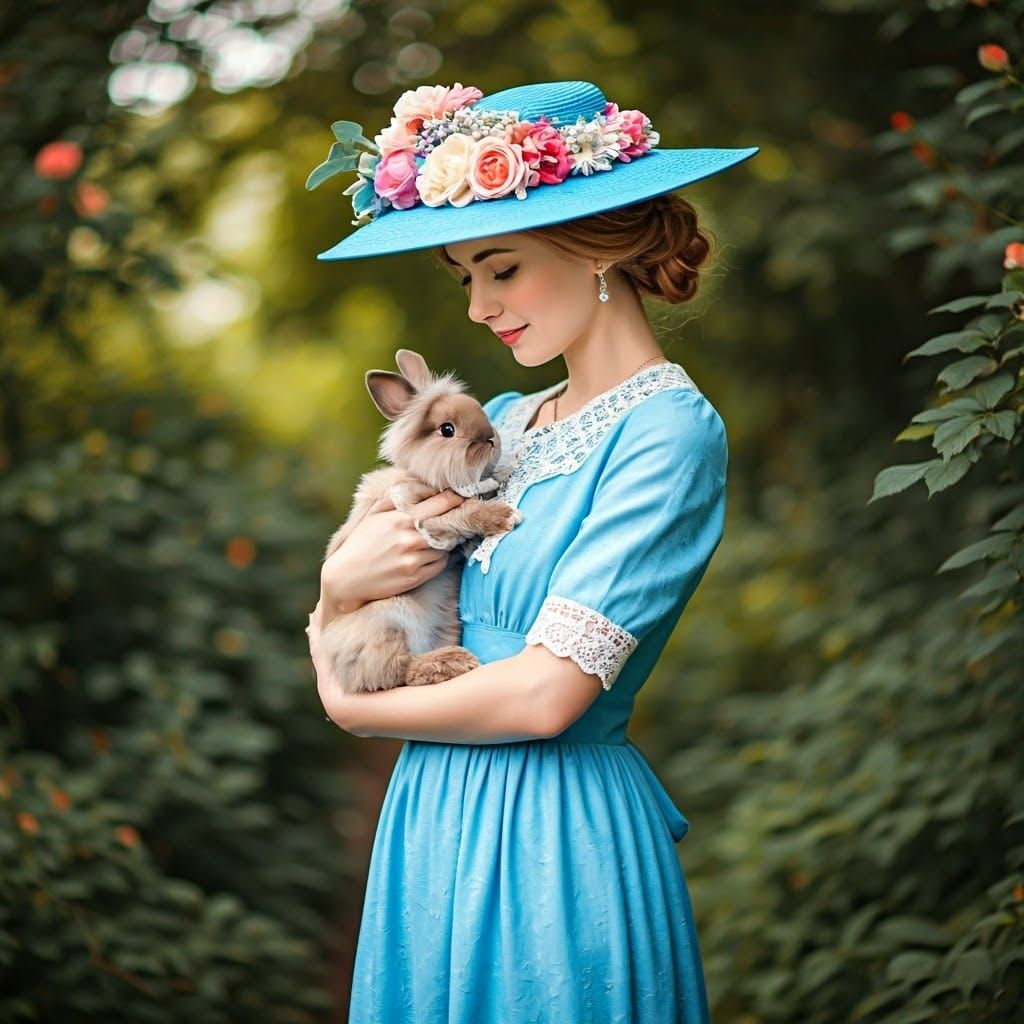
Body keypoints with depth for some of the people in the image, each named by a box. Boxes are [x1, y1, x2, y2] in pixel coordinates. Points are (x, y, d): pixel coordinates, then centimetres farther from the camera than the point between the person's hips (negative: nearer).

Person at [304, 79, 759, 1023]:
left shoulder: (668, 432, -14)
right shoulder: (499, 424, 9)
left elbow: (545, 695, -21)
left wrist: (352, 706, -5)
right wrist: (340, 584, -11)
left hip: (557, 844, -7)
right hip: (435, 825, 7)